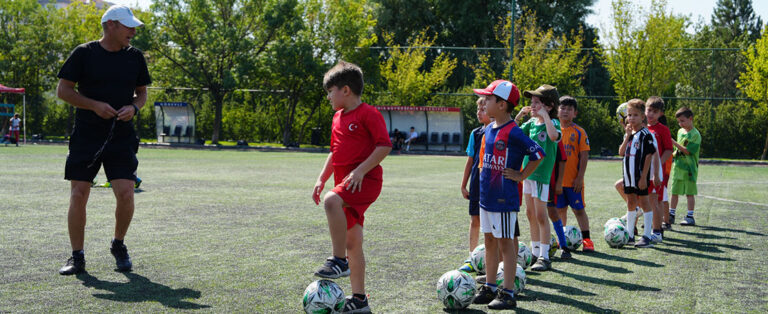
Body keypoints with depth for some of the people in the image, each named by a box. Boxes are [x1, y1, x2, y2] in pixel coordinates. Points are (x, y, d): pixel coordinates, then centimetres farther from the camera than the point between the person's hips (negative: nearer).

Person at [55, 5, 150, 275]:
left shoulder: (135, 56, 8)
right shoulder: (84, 53, -2)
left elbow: (142, 92, 17)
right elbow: (63, 90, -1)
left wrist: (134, 108, -6)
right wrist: (95, 105, -13)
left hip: (122, 138, 2)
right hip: (85, 136, -2)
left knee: (126, 194, -10)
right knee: (78, 196, -2)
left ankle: (118, 245, 17)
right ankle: (77, 257, 13)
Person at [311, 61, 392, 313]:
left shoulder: (368, 114, -8)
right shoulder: (338, 118, 18)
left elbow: (385, 146, -16)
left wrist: (361, 169, -23)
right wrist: (322, 179, 16)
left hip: (366, 180, -9)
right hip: (345, 184, 9)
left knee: (332, 201, -35)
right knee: (352, 243, 9)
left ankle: (339, 261, -25)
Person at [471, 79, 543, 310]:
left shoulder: (513, 132, -16)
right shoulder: (489, 129, 9)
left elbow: (538, 154, -19)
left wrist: (521, 176, -12)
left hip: (504, 198, -8)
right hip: (487, 196, 8)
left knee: (505, 242, -2)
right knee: (489, 240, 14)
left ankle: (508, 293, 5)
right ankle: (489, 288, 25)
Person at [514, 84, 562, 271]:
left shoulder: (553, 123, -11)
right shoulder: (532, 123, 9)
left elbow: (554, 136, -34)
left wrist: (544, 115, -26)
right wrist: (519, 116, 4)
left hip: (542, 174, -7)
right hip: (528, 172, 8)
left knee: (541, 216, -5)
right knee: (531, 214, 13)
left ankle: (544, 257, 1)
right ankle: (535, 252, 24)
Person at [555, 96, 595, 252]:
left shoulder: (579, 132, -4)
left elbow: (584, 156, -6)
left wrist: (580, 177, -12)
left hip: (573, 180, -3)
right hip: (557, 179, 4)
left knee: (579, 209, 0)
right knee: (560, 210, 12)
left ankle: (586, 239, 6)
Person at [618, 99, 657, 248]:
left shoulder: (646, 134, -10)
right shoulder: (628, 134, 12)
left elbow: (648, 156, -14)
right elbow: (621, 152, 3)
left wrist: (644, 177, -18)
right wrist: (627, 136, -8)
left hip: (640, 175, -7)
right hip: (629, 174, 7)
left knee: (644, 202, -4)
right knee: (630, 203, 14)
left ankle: (647, 237, 0)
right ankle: (629, 235, 22)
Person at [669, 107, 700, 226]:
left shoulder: (695, 134, -10)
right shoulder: (680, 131, 12)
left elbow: (688, 150, -17)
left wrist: (674, 143, -20)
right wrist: (672, 154, 4)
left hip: (689, 168, -7)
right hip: (677, 167, 7)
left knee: (689, 193, -1)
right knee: (674, 192, 11)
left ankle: (690, 217, 5)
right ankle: (671, 215, 20)